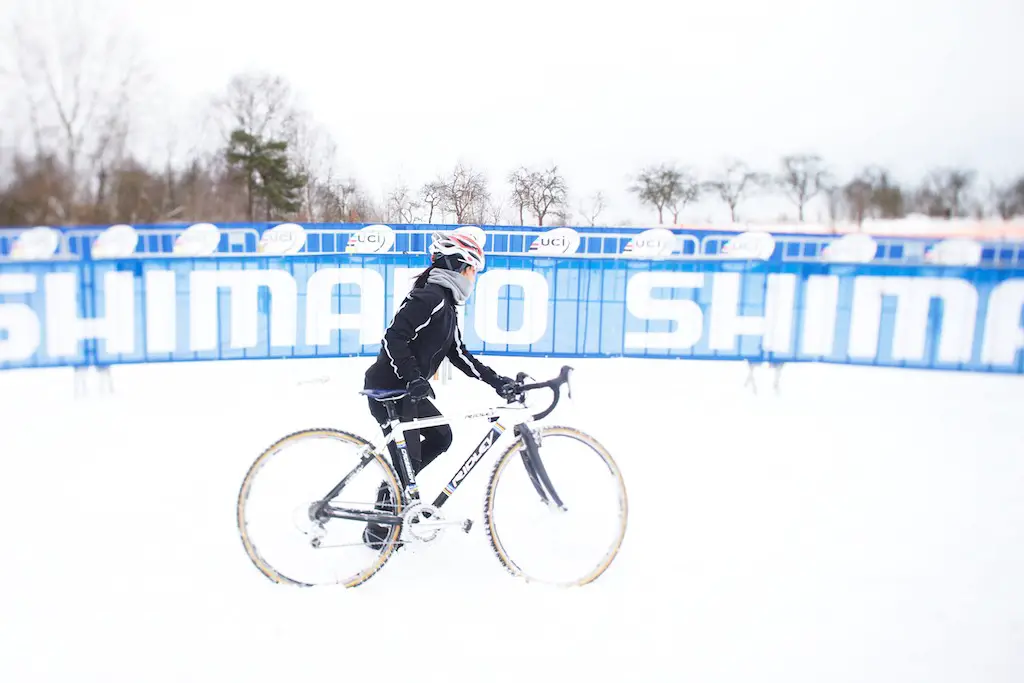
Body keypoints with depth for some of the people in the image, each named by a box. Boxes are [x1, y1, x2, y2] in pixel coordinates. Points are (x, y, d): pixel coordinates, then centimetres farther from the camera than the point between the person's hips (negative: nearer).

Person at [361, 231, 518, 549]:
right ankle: (378, 531, 14)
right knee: (407, 457, -3)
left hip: (407, 389, 10)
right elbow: (394, 338, -27)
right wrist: (414, 379, -31)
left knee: (441, 437, 13)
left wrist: (496, 380, 6)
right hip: (389, 389, -10)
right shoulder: (431, 297, -18)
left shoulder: (446, 304, 14)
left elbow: (459, 355, 13)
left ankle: (394, 490, 26)